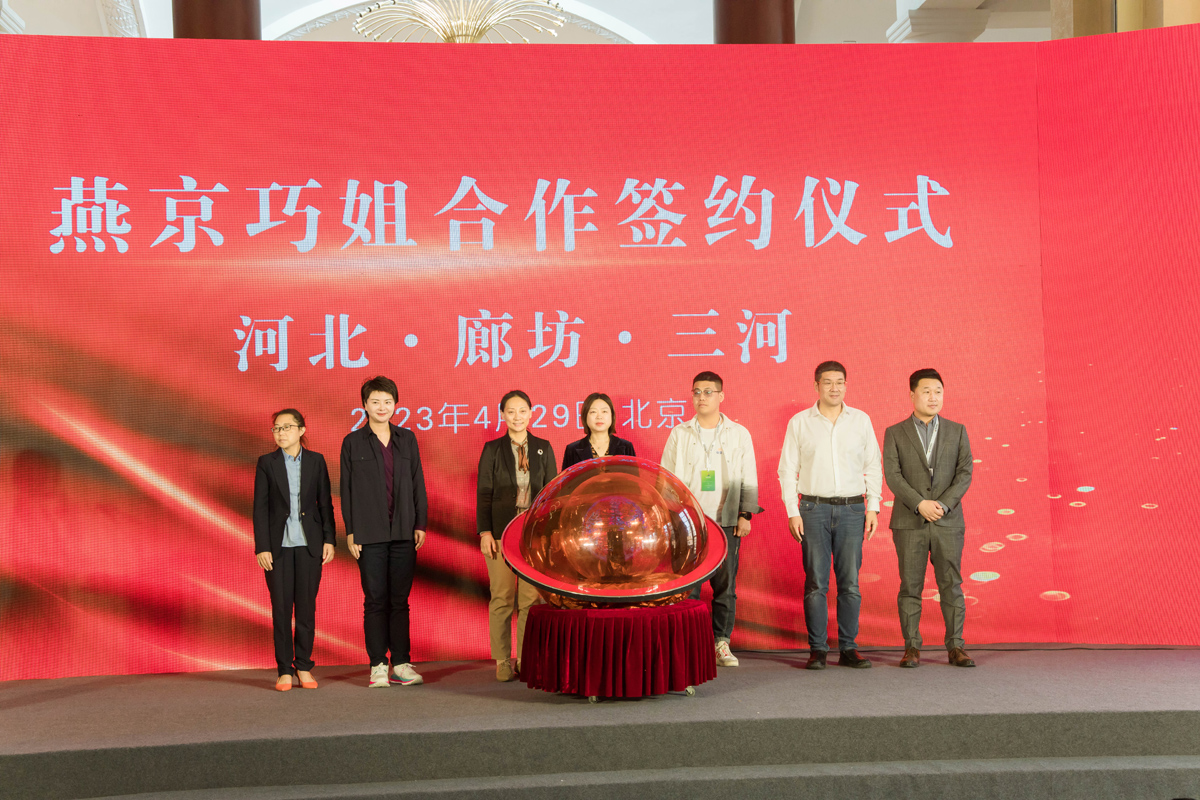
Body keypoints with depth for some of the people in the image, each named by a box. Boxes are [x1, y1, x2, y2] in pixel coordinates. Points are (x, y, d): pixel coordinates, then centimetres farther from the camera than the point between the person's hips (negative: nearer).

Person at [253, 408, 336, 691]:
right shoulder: (266, 463, 2)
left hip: (309, 543, 1)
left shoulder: (316, 461, 5)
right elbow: (260, 508, 0)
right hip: (278, 544, -1)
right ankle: (285, 670, 7)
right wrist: (262, 547, -6)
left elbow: (325, 503, 6)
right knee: (281, 607, 0)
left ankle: (304, 667, 12)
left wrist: (329, 539, 0)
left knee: (306, 606, 3)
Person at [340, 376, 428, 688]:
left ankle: (401, 665, 10)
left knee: (400, 601, 5)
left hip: (403, 533, 2)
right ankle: (378, 666, 8)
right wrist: (350, 532, -3)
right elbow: (347, 490, 2)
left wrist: (420, 524, 4)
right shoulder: (353, 443, 3)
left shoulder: (407, 439, 10)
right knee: (376, 601, 1)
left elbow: (418, 483, 10)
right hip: (370, 534, -2)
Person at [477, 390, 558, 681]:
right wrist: (484, 531, -5)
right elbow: (483, 492, 3)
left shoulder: (543, 448, 10)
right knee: (502, 598, 0)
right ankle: (503, 661, 7)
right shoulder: (492, 449, 5)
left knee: (532, 597, -1)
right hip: (501, 532, -1)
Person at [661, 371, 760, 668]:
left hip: (726, 522, 0)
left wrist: (745, 514, 2)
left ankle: (721, 643, 9)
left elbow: (749, 479, 10)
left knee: (725, 585, 0)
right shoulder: (679, 434, 9)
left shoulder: (739, 434, 9)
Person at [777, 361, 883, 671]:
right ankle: (817, 649, 5)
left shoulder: (861, 420, 9)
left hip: (852, 509, 1)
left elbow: (874, 467, 11)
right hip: (814, 509, -1)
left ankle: (848, 649, 8)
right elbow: (787, 470, 6)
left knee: (850, 583, 1)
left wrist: (873, 507, 3)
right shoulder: (799, 422, 5)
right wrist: (793, 512, -2)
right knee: (815, 583, -2)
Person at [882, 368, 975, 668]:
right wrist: (920, 504, -17)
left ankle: (955, 647, 8)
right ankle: (912, 647, 7)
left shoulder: (957, 431, 9)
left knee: (951, 585, 1)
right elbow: (892, 476, -4)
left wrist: (943, 504, -13)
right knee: (910, 587, 1)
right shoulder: (895, 434, 6)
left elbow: (965, 473, 0)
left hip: (948, 521, 1)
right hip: (909, 523, -1)